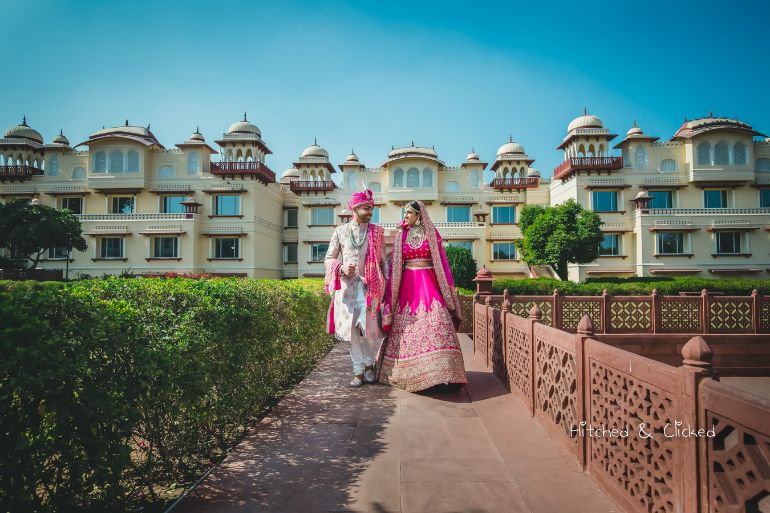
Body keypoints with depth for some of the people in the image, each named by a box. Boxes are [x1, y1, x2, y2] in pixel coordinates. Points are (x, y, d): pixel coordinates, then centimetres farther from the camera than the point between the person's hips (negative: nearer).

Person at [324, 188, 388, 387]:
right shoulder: (340, 232, 7)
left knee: (370, 328, -7)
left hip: (370, 286, 0)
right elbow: (329, 259, 9)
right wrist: (342, 268, -11)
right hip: (347, 287, 1)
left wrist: (387, 286, 3)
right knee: (351, 329, 4)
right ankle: (358, 371, 18)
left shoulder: (377, 232, 8)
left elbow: (383, 260, 9)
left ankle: (369, 364, 21)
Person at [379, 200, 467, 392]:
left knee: (436, 321, -14)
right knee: (408, 327, 0)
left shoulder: (431, 234, 5)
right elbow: (395, 265, 12)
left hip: (429, 283, -2)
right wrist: (391, 292, 7)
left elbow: (441, 261, 3)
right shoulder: (400, 236, 11)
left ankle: (439, 371, -10)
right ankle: (409, 373, 10)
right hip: (407, 285, 2)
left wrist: (447, 288, -4)